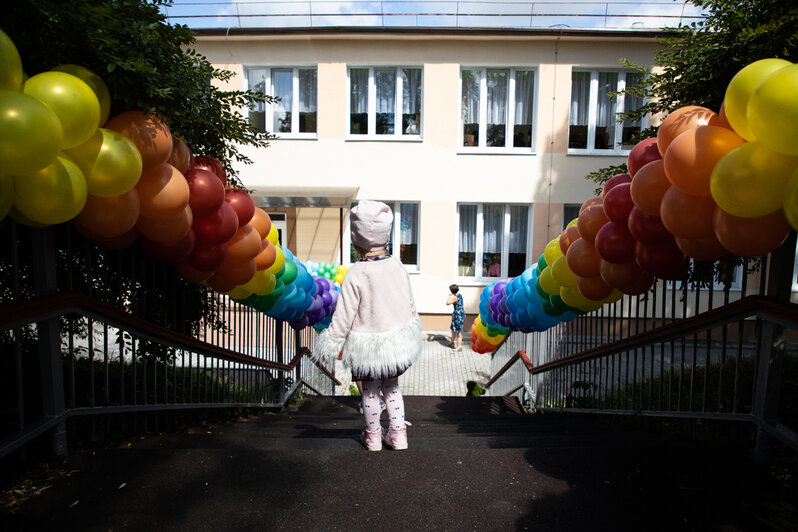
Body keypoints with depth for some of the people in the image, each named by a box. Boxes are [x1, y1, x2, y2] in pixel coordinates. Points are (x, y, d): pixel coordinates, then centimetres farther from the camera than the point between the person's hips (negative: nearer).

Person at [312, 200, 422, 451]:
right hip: (397, 340, 4)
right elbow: (410, 305, 5)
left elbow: (344, 314, -17)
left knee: (370, 391, 15)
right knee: (392, 386, 22)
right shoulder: (398, 266, -6)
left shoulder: (356, 274, -22)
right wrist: (411, 331, 21)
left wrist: (332, 342, -4)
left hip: (368, 346, -4)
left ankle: (373, 436, 30)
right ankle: (398, 433, 26)